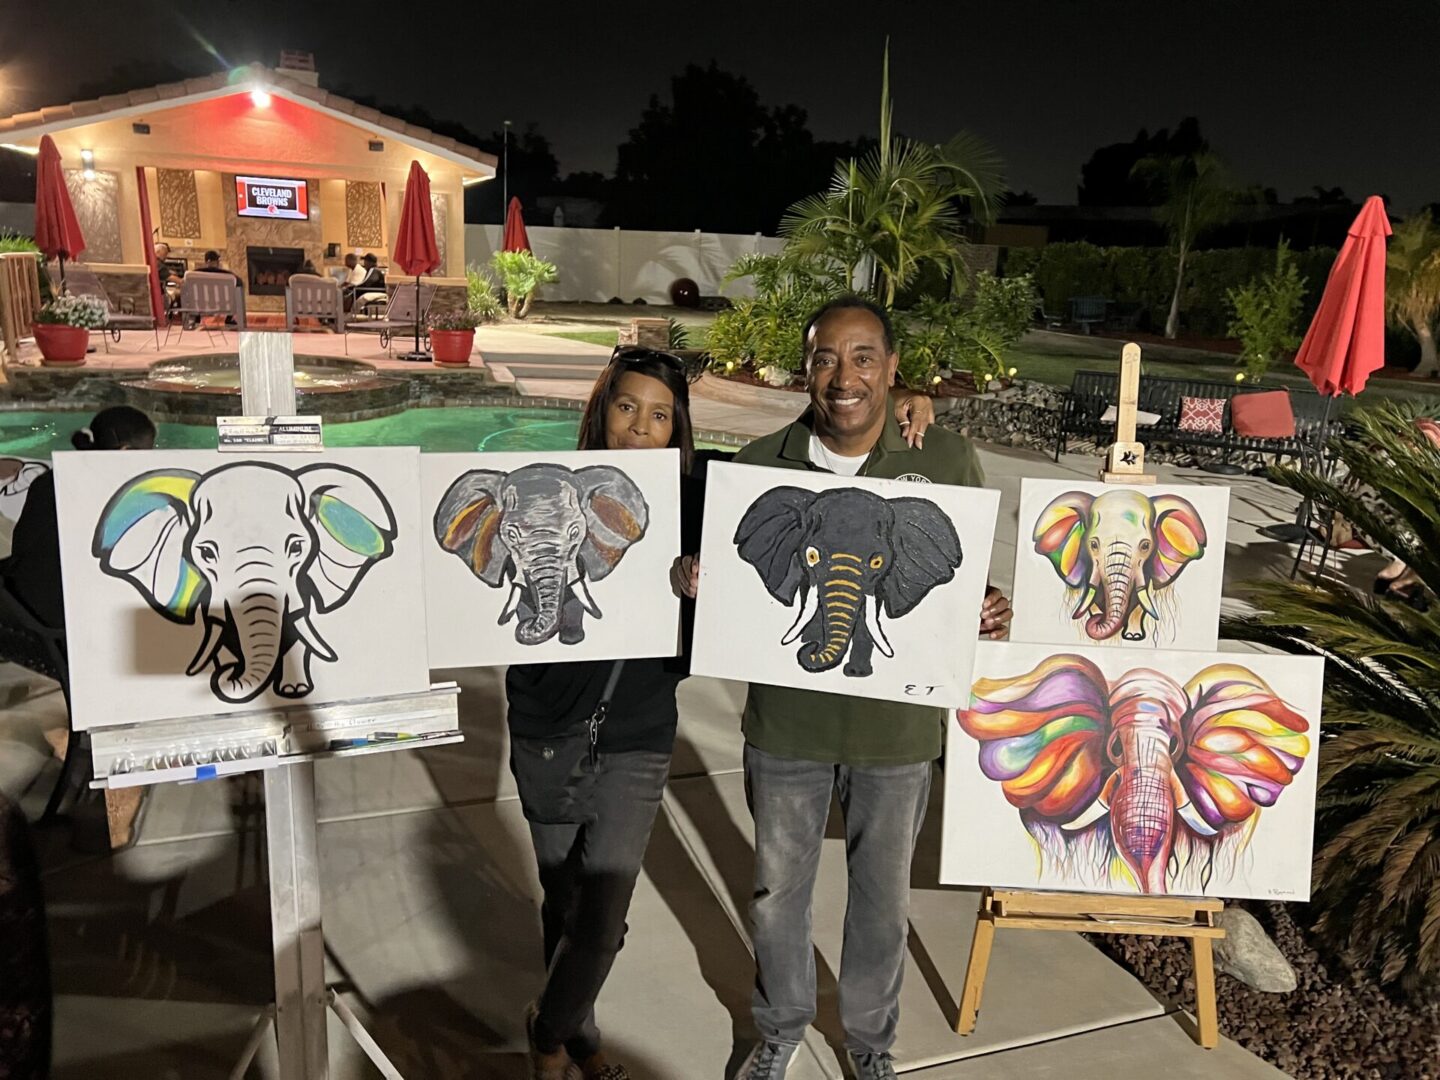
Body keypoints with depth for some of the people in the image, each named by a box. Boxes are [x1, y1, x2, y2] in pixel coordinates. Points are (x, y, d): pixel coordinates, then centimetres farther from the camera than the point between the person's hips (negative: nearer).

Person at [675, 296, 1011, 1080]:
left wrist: (988, 617, -21)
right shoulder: (760, 464, -6)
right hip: (786, 720, 1)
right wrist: (691, 576, -20)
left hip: (897, 725, 0)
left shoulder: (947, 461, -8)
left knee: (882, 897, 19)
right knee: (777, 890, 19)